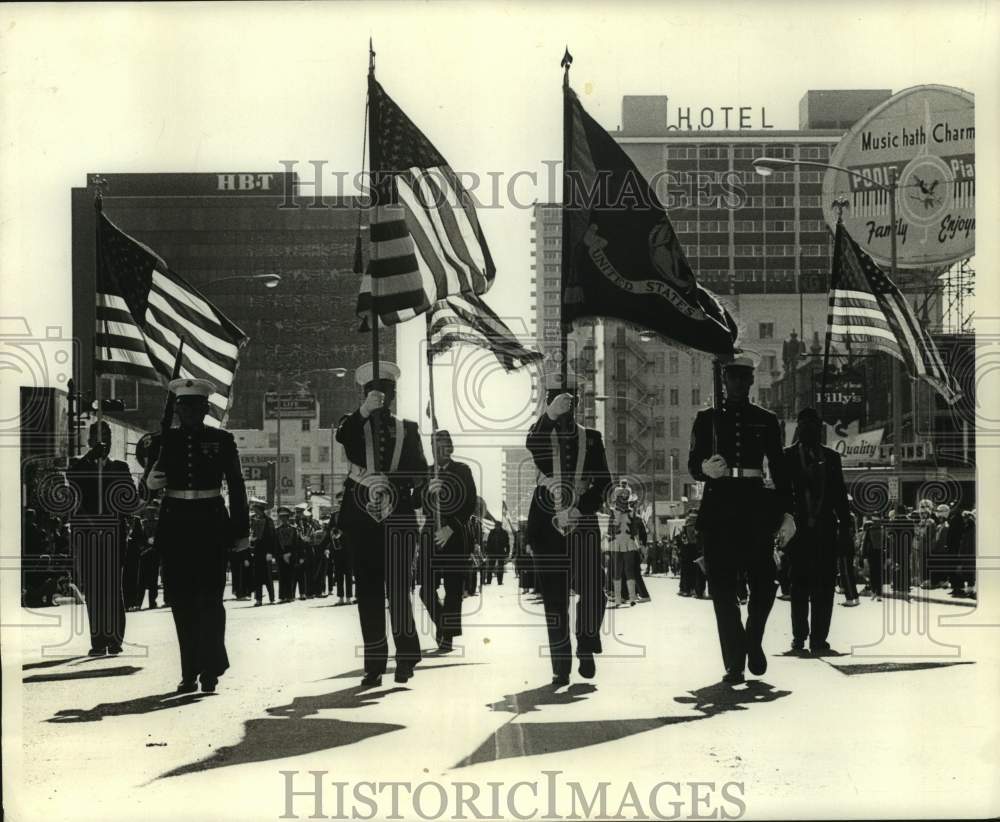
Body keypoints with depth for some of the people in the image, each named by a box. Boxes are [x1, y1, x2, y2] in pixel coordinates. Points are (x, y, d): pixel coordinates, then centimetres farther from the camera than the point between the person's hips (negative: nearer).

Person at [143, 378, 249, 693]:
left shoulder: (222, 440, 3)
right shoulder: (165, 439, 7)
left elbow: (236, 487, 5)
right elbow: (149, 479, 7)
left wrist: (241, 531, 2)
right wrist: (150, 481, -18)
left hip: (211, 523, -2)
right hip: (175, 523, 2)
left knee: (209, 597, -5)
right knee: (181, 601, 4)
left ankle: (210, 670, 2)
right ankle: (189, 672, 13)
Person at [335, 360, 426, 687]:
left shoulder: (408, 429, 14)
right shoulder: (354, 424, 11)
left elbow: (420, 470, 4)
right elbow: (343, 438, -14)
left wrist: (389, 481, -13)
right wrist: (363, 412, -30)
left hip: (398, 516, -1)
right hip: (361, 516, 1)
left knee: (398, 587, -8)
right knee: (368, 589, 2)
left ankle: (406, 657, 2)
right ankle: (374, 663, 6)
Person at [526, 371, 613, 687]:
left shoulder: (591, 438, 12)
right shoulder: (539, 434, 9)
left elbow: (603, 483, 7)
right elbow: (532, 453, -16)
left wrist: (579, 509, -8)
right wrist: (549, 416, -30)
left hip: (583, 522, 0)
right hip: (547, 526, 0)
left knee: (592, 591, -12)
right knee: (554, 598, 0)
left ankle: (586, 649, 11)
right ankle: (561, 666, 8)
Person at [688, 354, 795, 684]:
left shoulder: (766, 420, 12)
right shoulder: (707, 419, 11)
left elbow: (779, 469, 10)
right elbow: (693, 463, 7)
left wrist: (786, 513, 2)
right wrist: (706, 468, -17)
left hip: (755, 505, 1)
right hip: (718, 505, -1)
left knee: (764, 580, -4)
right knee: (723, 587, -4)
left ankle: (753, 642, 22)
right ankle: (734, 662, 0)